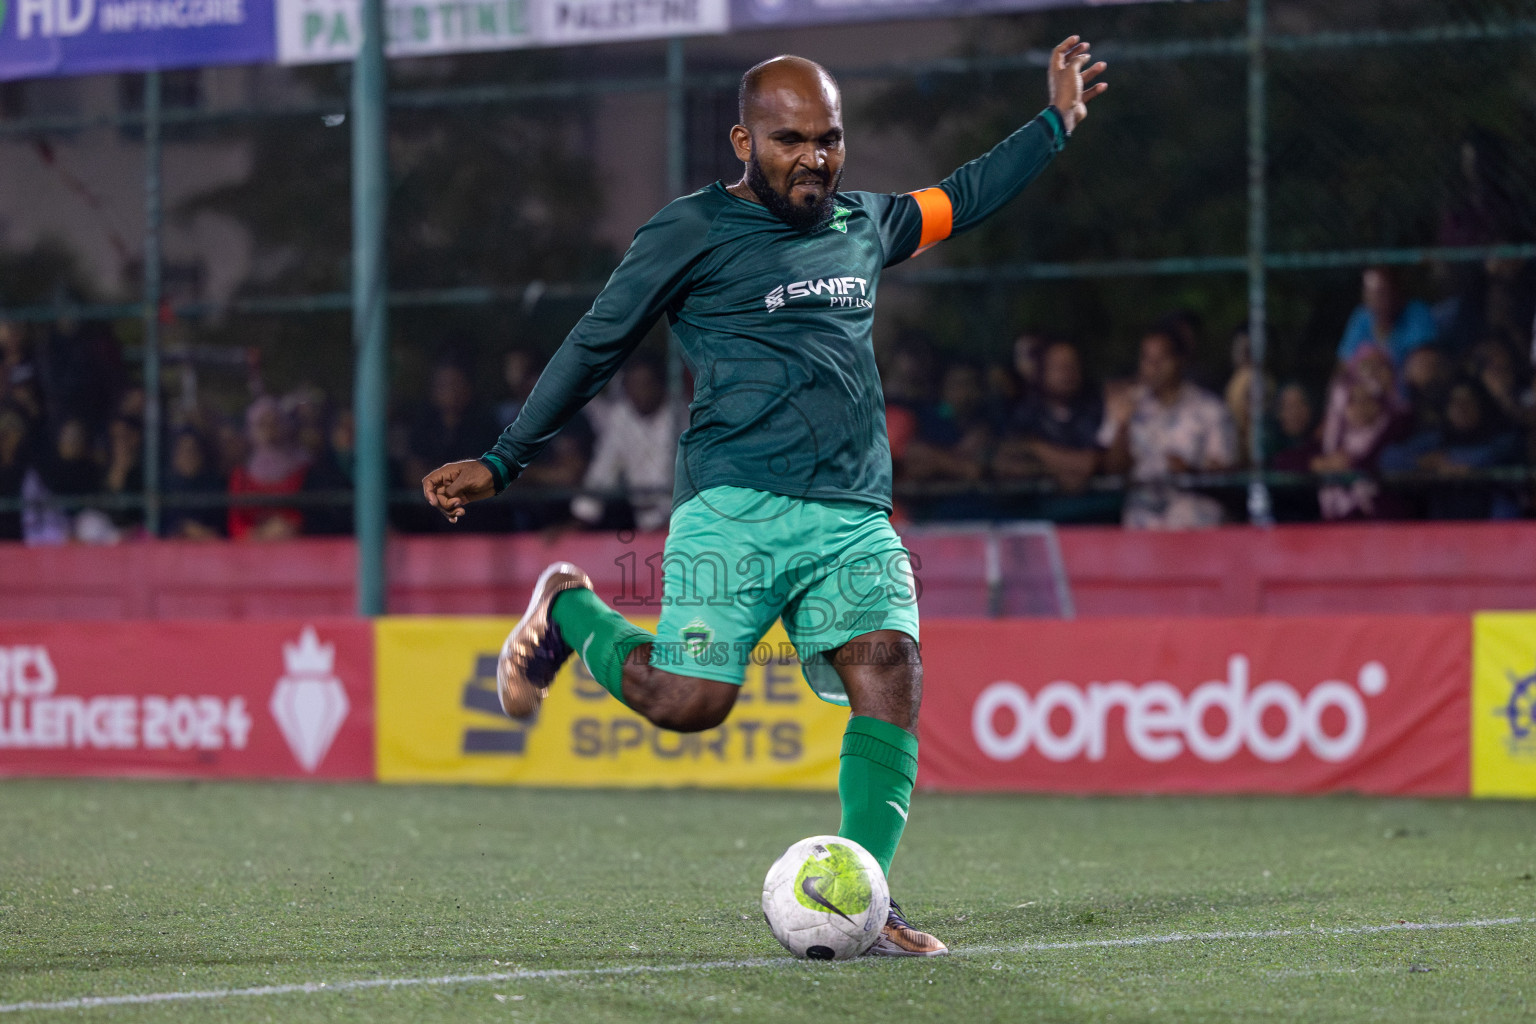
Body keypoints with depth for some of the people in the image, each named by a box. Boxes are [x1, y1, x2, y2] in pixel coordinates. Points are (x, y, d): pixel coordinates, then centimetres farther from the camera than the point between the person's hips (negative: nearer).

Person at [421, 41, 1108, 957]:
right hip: (735, 510, -5)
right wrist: (500, 465, 9)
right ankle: (567, 611, 16)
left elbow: (961, 201, 40)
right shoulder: (692, 232, 3)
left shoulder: (863, 225, 20)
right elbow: (594, 349, 8)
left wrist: (1056, 123, 39)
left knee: (890, 673, -17)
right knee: (688, 700, -15)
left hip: (855, 519, 5)